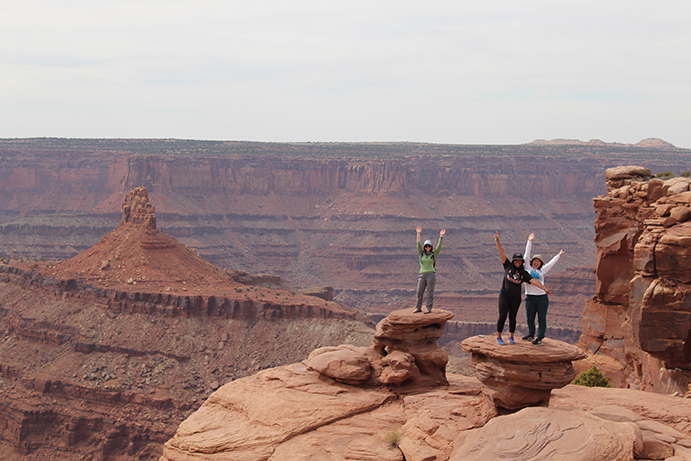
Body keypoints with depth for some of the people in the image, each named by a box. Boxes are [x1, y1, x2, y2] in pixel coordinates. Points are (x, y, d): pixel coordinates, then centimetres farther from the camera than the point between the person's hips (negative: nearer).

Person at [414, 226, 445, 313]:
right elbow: (418, 244, 2)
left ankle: (429, 308, 0)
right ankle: (418, 308, 10)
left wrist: (441, 236, -13)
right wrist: (418, 234, -8)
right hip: (422, 275, 3)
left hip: (431, 274, -3)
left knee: (430, 292, -2)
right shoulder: (421, 254, 12)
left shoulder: (433, 254, 7)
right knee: (419, 292, 2)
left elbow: (439, 246, -2)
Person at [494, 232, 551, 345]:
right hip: (504, 295, -2)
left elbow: (534, 281, -2)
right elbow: (502, 253, -4)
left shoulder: (523, 273, 5)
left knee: (512, 317, 7)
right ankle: (499, 337, 4)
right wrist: (497, 242, -12)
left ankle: (511, 337, 19)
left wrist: (545, 289, -10)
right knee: (502, 316, -6)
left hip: (516, 297, 2)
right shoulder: (508, 266, 2)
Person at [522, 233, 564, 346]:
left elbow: (551, 263, 27)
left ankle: (539, 338, 1)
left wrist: (559, 255, 37)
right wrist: (530, 241, 6)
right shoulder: (528, 268, 8)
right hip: (530, 297, -1)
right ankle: (531, 335, 27)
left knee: (542, 319, -1)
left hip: (542, 297, 1)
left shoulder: (541, 271, 14)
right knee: (530, 318, 8)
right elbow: (527, 256, 7)